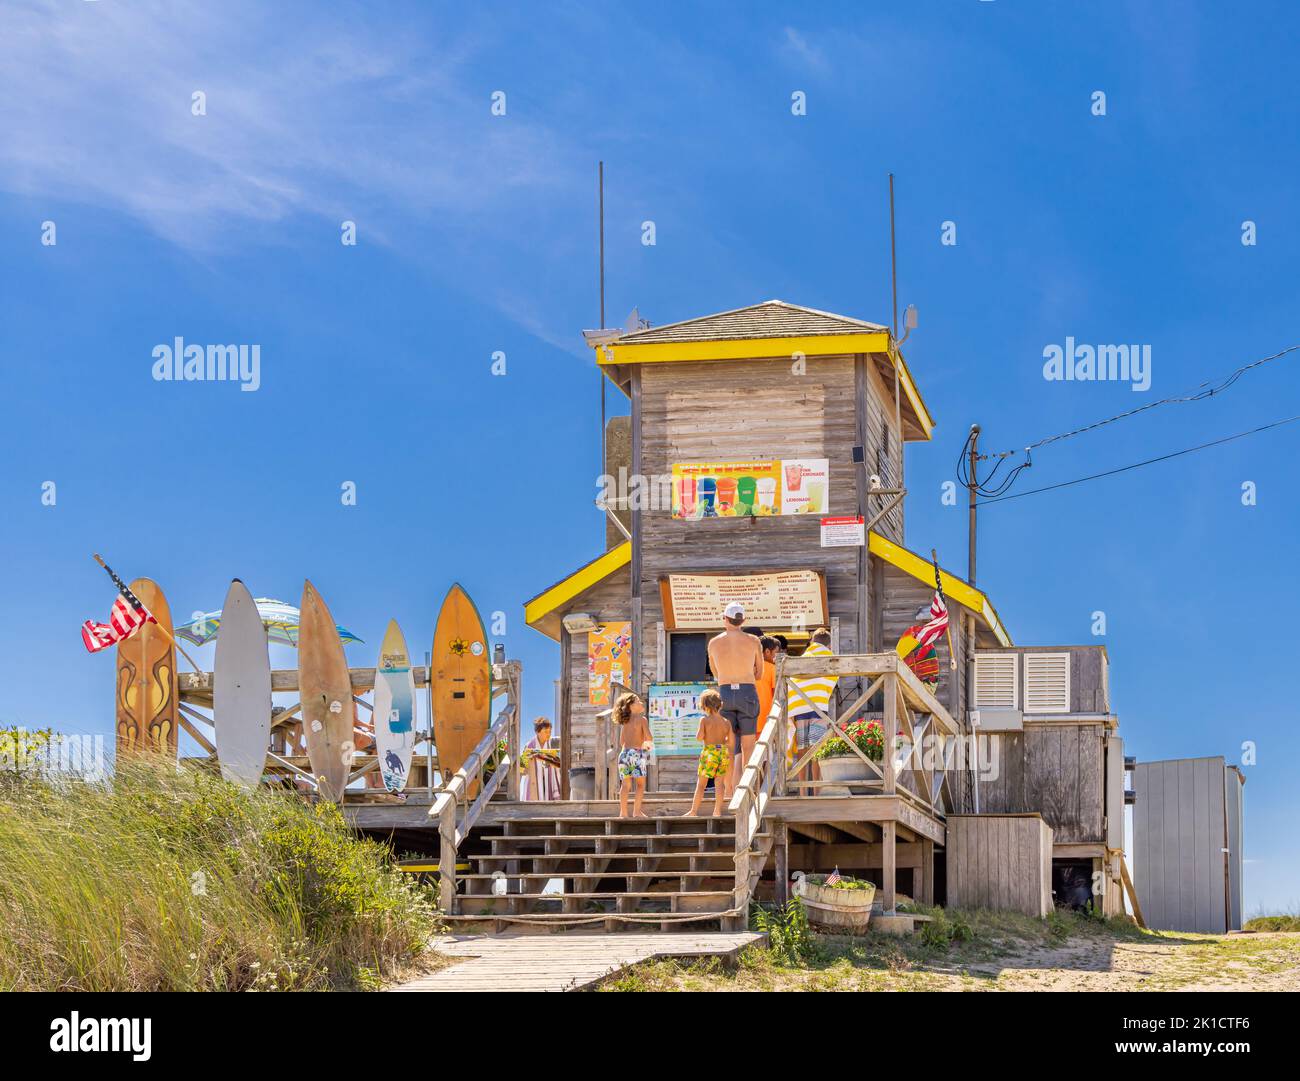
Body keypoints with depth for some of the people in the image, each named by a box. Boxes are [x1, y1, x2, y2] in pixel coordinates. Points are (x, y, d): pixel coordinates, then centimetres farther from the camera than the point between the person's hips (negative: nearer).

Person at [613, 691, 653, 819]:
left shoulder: (625, 722, 15)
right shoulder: (642, 719, -2)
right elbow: (648, 738, -11)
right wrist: (648, 744, 13)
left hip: (624, 752, 5)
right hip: (637, 753, -5)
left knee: (625, 785, 7)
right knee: (640, 784, 2)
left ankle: (623, 812, 1)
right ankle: (637, 811, -6)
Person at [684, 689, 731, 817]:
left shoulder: (704, 720, -6)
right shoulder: (726, 722, 4)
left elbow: (699, 737, -14)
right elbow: (730, 741, 3)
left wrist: (698, 734, 8)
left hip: (709, 752, -3)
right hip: (724, 752, 3)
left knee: (701, 783, 4)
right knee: (719, 782, 7)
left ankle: (694, 811, 6)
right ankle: (717, 810, 1)